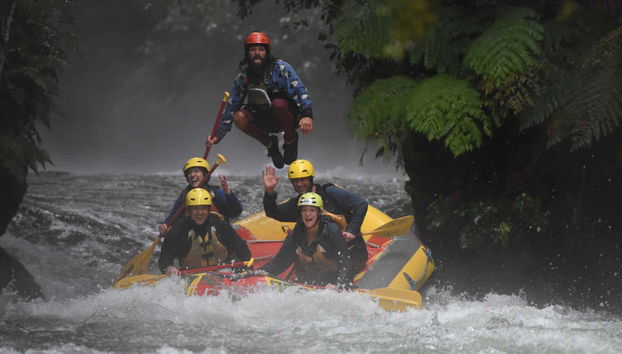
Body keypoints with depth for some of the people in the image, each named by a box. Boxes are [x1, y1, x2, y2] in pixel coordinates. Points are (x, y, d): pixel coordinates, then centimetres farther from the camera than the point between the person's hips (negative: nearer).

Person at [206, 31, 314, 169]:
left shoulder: (280, 68, -15)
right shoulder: (242, 79, -2)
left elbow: (299, 90, -25)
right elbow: (231, 108, 4)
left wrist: (307, 115, -41)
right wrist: (218, 136, 0)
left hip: (290, 115, -4)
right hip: (266, 121, 4)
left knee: (278, 104, -37)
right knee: (239, 117, -23)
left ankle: (290, 139, -9)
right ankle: (270, 143, 1)